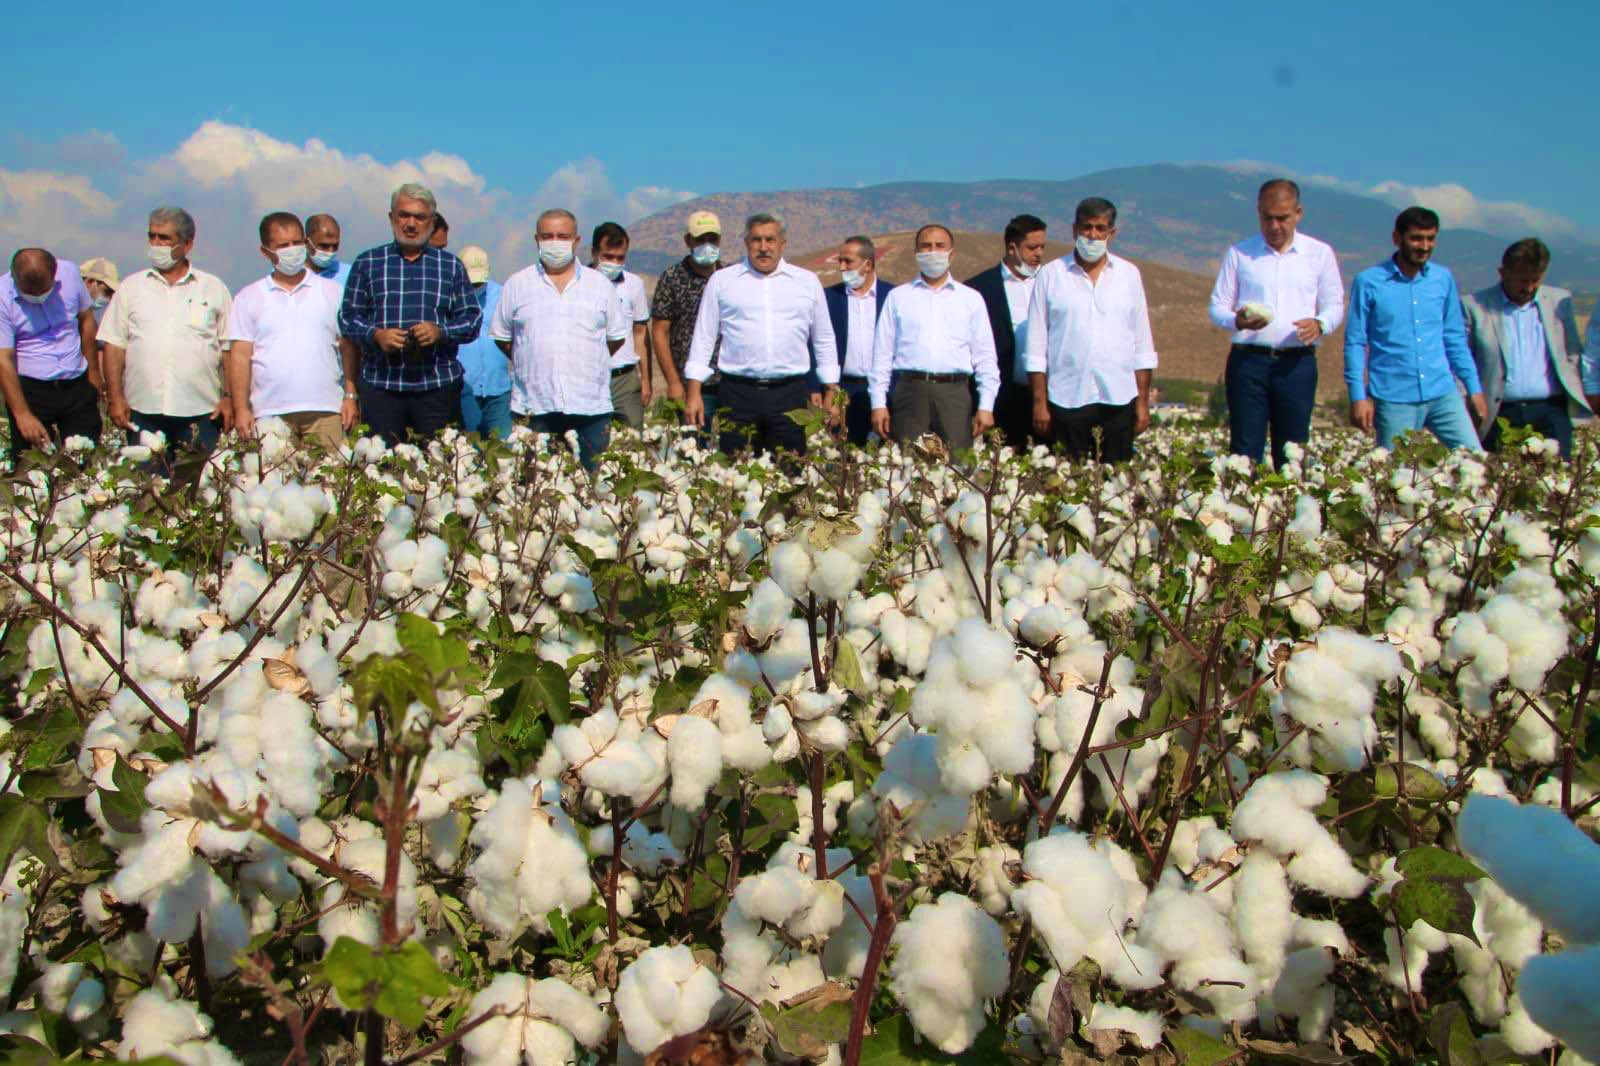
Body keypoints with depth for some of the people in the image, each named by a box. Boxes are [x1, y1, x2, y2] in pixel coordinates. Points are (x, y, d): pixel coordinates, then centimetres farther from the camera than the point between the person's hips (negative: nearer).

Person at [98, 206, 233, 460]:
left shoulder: (214, 288, 9)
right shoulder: (131, 287, 13)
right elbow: (114, 346, 10)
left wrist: (229, 398, -2)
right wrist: (115, 397, 1)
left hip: (201, 411, -1)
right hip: (143, 411, 1)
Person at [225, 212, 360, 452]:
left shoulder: (332, 292, 12)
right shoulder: (249, 297, 10)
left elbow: (348, 347, 11)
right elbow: (240, 356, 6)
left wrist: (350, 396, 2)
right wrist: (241, 409, -2)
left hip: (326, 410, 0)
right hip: (269, 412, 0)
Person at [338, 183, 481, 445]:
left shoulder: (451, 266, 13)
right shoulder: (367, 263, 11)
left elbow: (473, 318, 8)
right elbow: (347, 316, 9)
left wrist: (441, 332, -11)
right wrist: (375, 335, -11)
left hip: (438, 384, 0)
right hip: (380, 384, 0)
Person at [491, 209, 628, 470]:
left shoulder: (600, 284, 10)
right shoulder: (517, 285, 9)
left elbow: (617, 336, 13)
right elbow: (501, 336, 14)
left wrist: (587, 365, 10)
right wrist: (531, 363, 8)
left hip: (591, 406, 0)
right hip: (534, 407, 0)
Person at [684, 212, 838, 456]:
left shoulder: (808, 282, 10)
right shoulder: (721, 280, 8)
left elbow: (824, 341, 15)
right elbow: (704, 338, 8)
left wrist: (831, 391, 11)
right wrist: (694, 394, 2)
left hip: (791, 394, 1)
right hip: (739, 393, -1)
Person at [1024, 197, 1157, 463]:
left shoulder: (1129, 274, 9)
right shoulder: (1050, 275, 3)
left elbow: (1143, 346, 10)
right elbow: (1036, 346, 2)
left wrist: (1143, 403, 5)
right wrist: (1039, 403, -3)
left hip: (1119, 401, 2)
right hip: (1066, 400, -1)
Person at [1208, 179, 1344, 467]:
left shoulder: (1320, 253, 9)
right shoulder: (1239, 254, 7)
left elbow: (1335, 305, 12)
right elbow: (1217, 308, 7)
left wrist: (1320, 324, -12)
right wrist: (1237, 320, -16)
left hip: (1297, 364, 1)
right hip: (1247, 360, -1)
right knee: (1245, 450, -2)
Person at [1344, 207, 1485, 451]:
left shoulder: (1443, 279, 7)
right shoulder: (1369, 282, -4)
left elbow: (1455, 338, 14)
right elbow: (1355, 342, -2)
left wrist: (1473, 387, 10)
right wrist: (1358, 396, -8)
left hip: (1442, 393, 3)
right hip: (1393, 399, -3)